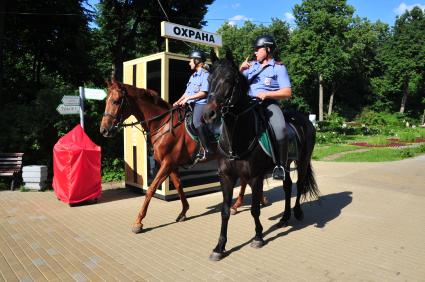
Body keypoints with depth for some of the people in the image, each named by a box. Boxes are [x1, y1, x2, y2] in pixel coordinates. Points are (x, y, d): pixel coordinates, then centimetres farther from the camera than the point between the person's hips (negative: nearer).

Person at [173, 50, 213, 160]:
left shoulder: (205, 74, -4)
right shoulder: (193, 76, 23)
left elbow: (204, 92, -14)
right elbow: (187, 92, 24)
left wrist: (188, 98, -13)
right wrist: (178, 101, 10)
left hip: (201, 103, -10)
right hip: (191, 104, 10)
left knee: (196, 121, -32)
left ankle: (207, 149, -29)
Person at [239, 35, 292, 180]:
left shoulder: (279, 68, 6)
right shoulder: (252, 65, 19)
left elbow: (287, 93, -3)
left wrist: (267, 94, -16)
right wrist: (241, 70, -3)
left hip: (269, 104, -5)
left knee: (280, 128, -33)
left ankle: (280, 165, -22)